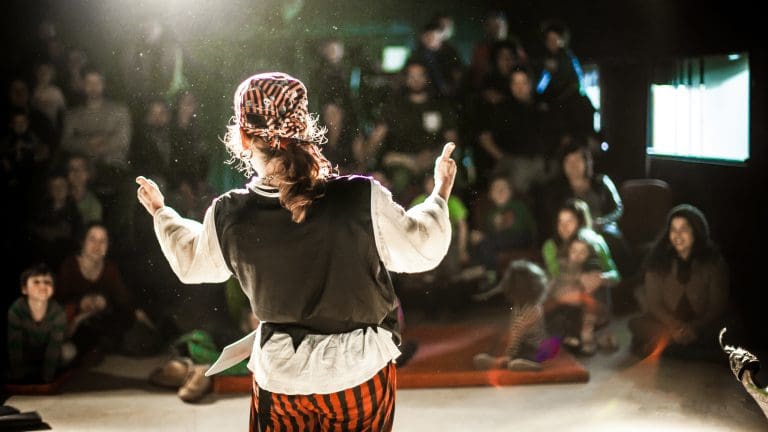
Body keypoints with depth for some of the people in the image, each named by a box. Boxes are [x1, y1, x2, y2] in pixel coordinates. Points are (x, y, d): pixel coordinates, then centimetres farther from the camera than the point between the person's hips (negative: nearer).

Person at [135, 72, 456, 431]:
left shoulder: (229, 218, -16)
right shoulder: (362, 199, -24)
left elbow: (191, 261, 7)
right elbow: (422, 250, -8)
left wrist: (160, 213, 25)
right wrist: (441, 193, 10)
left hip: (280, 377, 1)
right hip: (360, 369, -1)